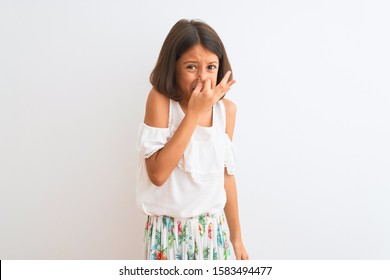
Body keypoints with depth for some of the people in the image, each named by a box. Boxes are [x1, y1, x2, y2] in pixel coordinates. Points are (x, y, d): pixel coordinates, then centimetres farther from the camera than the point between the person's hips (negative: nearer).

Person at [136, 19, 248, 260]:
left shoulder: (227, 110, -2)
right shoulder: (160, 100, -13)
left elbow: (226, 176, 7)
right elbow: (157, 174, -22)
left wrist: (236, 237, 11)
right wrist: (194, 112, -24)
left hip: (214, 229, 3)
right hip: (169, 231, -3)